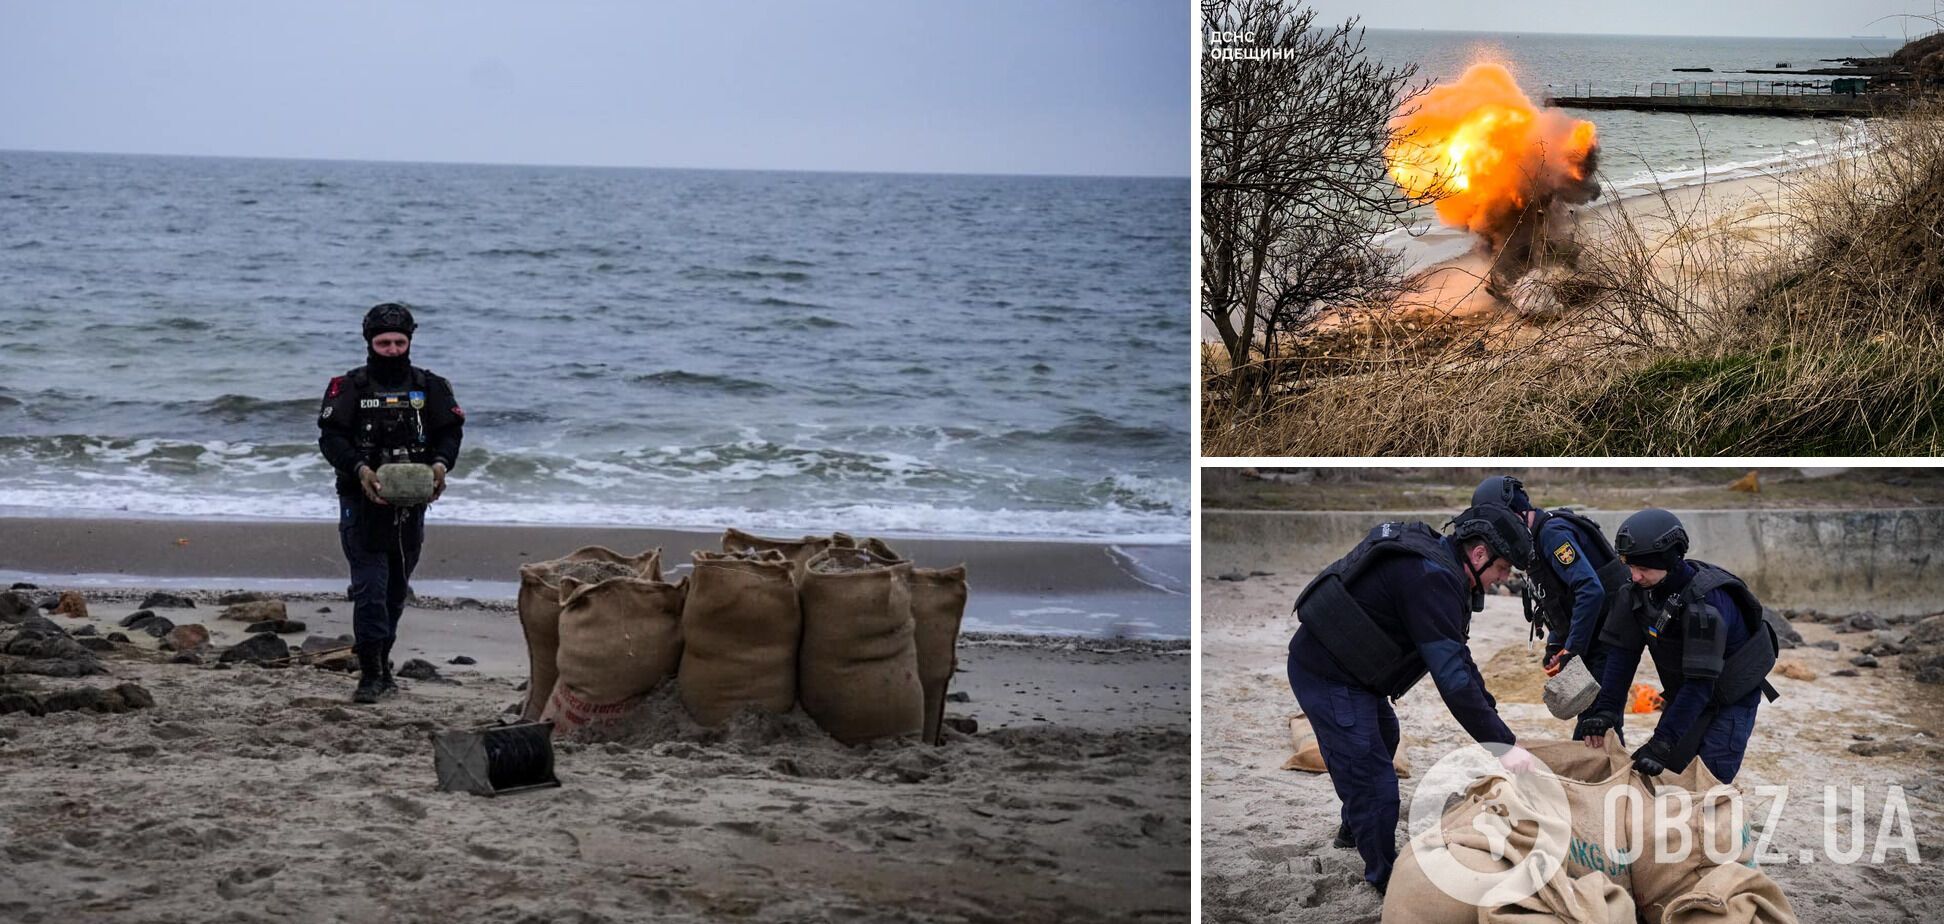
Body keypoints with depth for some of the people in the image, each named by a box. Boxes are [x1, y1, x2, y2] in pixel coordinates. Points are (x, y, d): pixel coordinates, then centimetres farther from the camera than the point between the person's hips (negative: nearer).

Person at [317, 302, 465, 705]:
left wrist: (440, 464, -17)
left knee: (396, 590, 13)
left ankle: (382, 664, 25)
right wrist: (360, 469, -24)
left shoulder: (429, 388, 8)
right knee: (370, 588, -11)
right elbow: (331, 436, -7)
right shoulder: (349, 388, 0)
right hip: (363, 504, -4)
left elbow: (450, 431, 4)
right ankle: (371, 675, -10)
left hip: (411, 503, 4)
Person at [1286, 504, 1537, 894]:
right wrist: (1503, 744, -29)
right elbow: (1451, 674, -32)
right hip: (1328, 676, -11)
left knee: (1383, 734, 33)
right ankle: (1387, 882, 7)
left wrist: (1491, 715, 9)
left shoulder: (1437, 561, 6)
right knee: (1374, 781, -10)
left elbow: (1455, 656, 14)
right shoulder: (1432, 579, -27)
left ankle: (1354, 829, 52)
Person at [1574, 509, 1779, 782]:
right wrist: (1606, 711, -22)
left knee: (1710, 776, -17)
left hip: (1732, 698, -7)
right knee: (1668, 767, 3)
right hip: (1685, 694, 7)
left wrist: (1662, 742, -39)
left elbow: (1700, 682, -36)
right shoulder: (1640, 588, -14)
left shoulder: (1708, 602, -35)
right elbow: (1623, 653, -10)